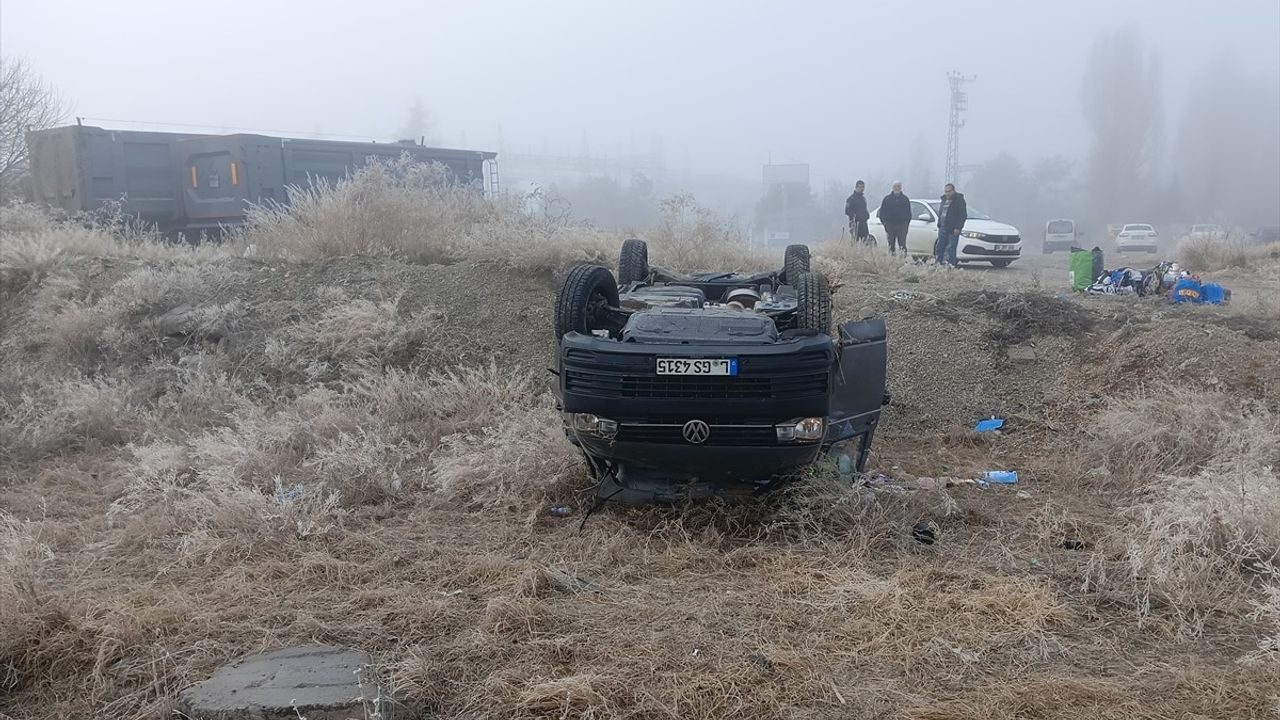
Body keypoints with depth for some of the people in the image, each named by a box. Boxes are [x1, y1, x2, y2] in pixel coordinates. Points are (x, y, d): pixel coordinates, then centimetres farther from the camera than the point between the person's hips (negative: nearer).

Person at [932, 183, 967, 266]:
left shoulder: (959, 200, -5)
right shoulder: (944, 200, 17)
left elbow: (963, 215, -10)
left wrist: (958, 227, -17)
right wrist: (939, 225, 15)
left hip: (953, 230, -7)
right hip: (942, 228, 7)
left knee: (951, 248, -8)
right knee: (939, 247, 6)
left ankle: (951, 264, -6)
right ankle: (938, 263, 12)